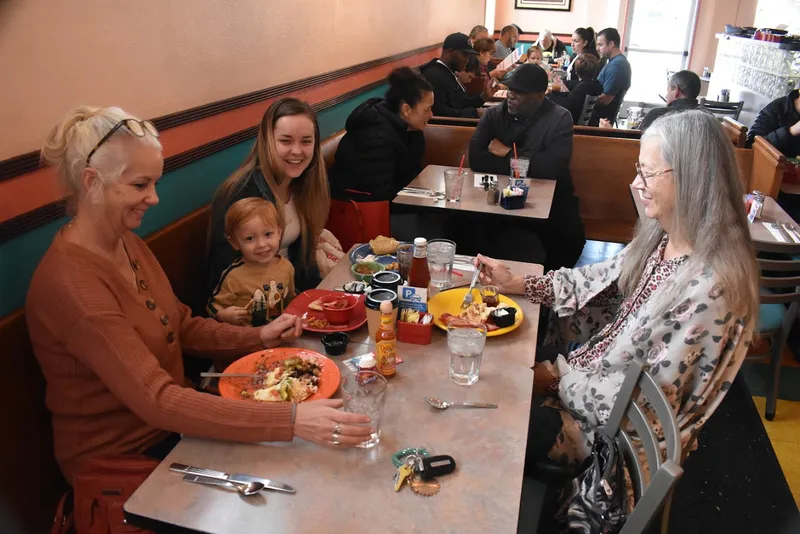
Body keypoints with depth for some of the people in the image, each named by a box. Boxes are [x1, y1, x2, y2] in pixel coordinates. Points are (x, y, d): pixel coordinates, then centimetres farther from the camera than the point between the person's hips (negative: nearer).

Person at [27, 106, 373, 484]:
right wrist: (291, 421, -39)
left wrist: (259, 338, -8)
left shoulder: (126, 242, 1)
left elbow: (181, 326, 8)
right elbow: (156, 401, -32)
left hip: (169, 423, 7)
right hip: (121, 456, -7)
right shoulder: (70, 284, -26)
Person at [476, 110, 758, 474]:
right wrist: (517, 284, -3)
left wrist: (560, 379, -16)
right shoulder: (662, 238, -5)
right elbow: (601, 279, 6)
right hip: (595, 368, 7)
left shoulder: (711, 287, -31)